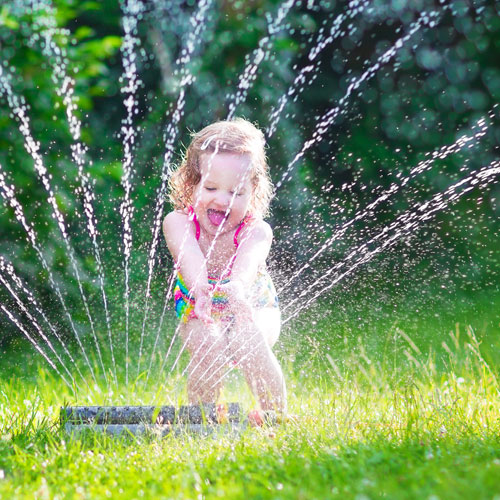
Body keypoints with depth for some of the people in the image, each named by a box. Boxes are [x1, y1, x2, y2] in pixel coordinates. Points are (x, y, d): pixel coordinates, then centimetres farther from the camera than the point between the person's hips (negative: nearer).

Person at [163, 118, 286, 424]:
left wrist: (236, 287, -71)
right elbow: (189, 255, -43)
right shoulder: (178, 223, -22)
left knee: (249, 342, -31)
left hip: (255, 307, -1)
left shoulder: (256, 232, -24)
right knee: (208, 348, -29)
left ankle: (275, 415, -8)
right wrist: (198, 285, -67)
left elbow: (247, 261, -47)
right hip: (200, 312, 1)